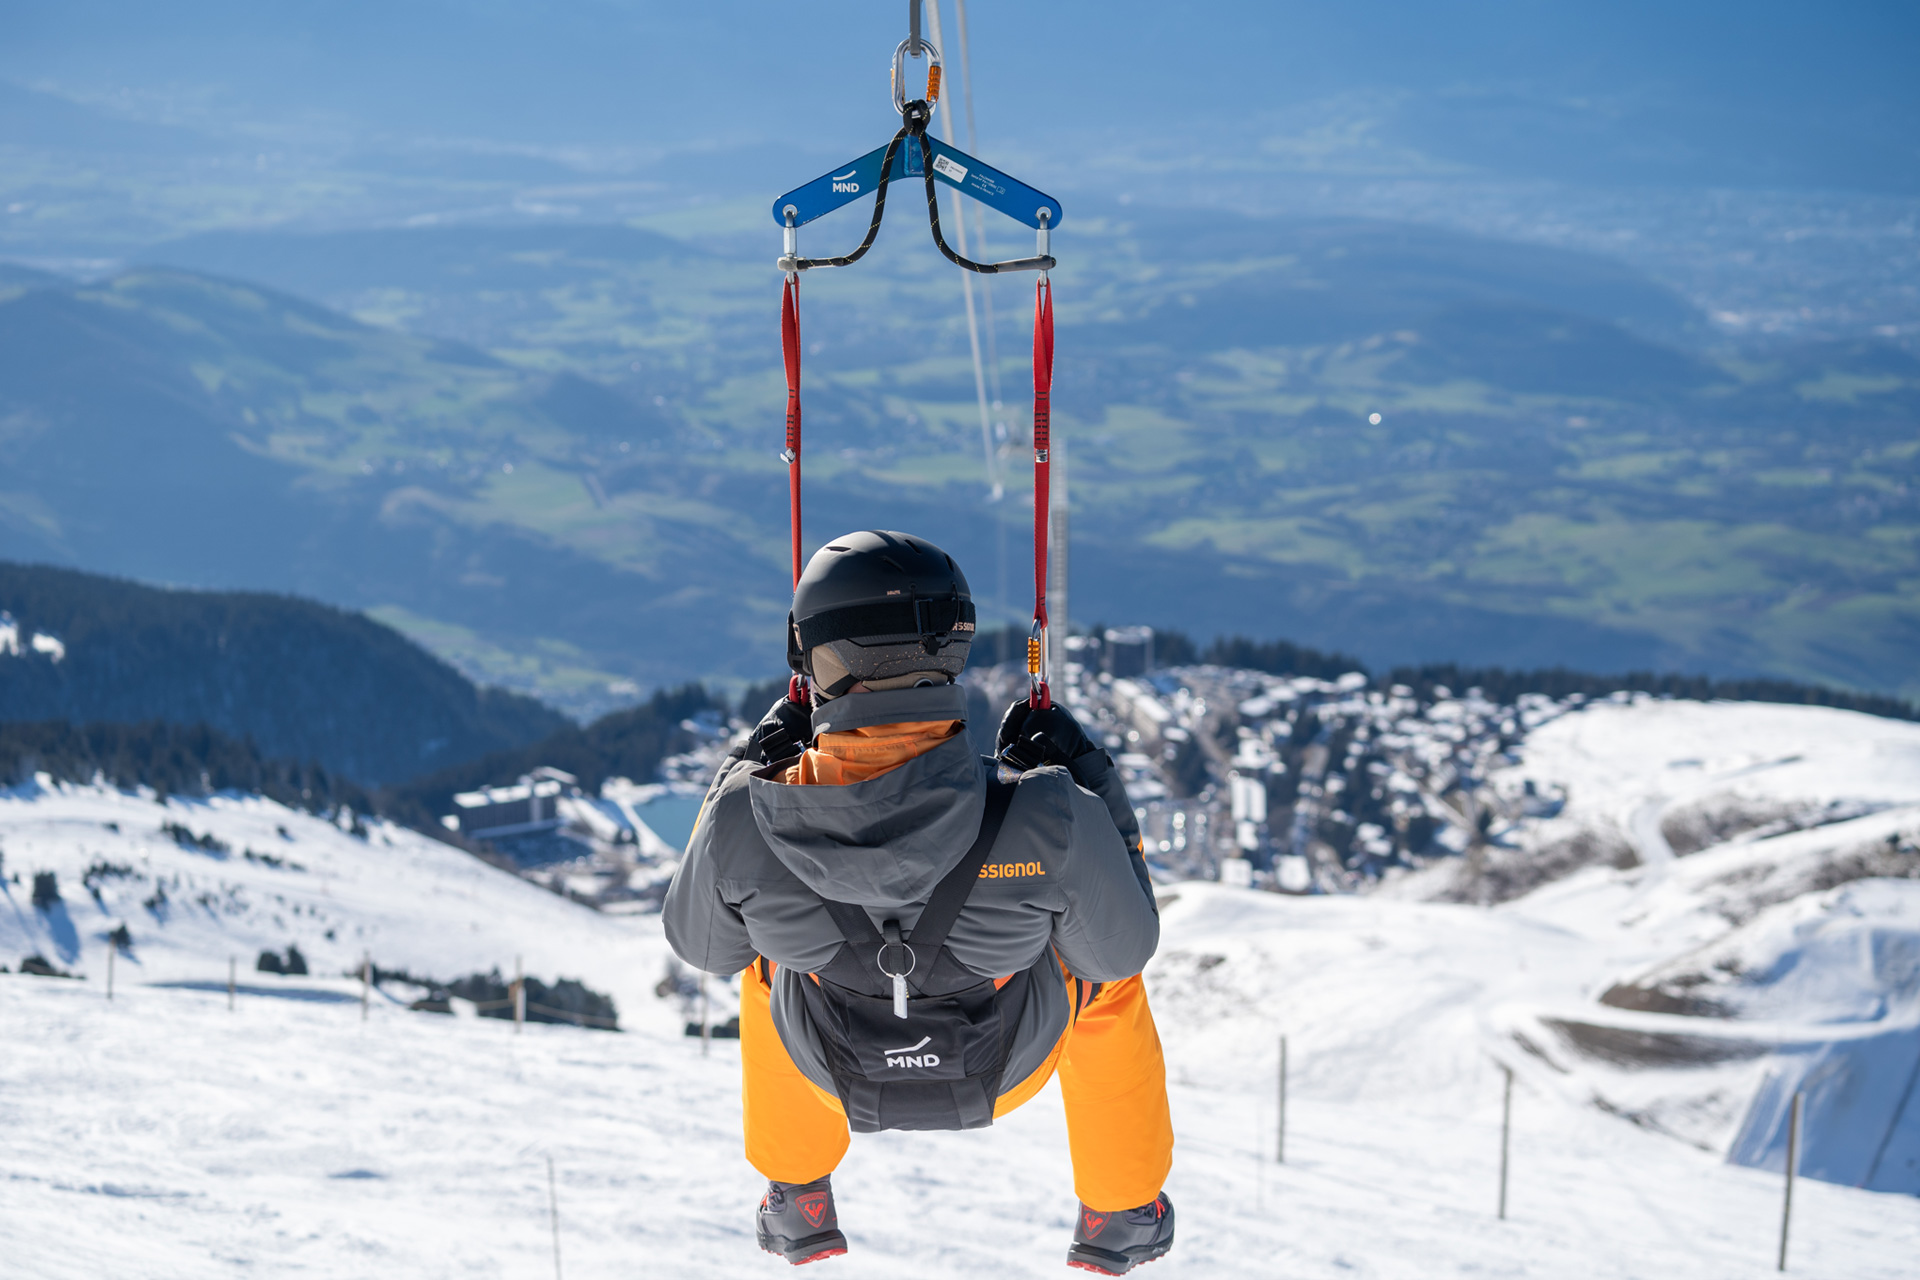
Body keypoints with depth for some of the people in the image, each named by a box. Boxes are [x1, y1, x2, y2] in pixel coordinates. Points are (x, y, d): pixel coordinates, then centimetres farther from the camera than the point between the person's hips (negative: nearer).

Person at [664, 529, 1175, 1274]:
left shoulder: (745, 823, -34)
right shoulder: (1050, 820, -38)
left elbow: (702, 944, -10)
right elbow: (1121, 949, -16)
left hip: (834, 1073, 1)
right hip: (1011, 1069, -1)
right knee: (1105, 968, 32)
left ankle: (797, 1205, 50)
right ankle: (1119, 1214, 44)